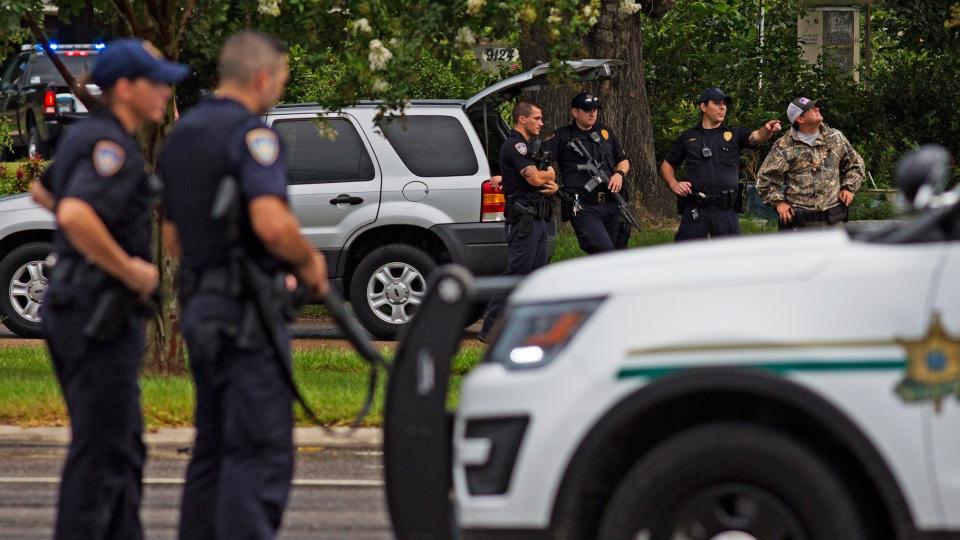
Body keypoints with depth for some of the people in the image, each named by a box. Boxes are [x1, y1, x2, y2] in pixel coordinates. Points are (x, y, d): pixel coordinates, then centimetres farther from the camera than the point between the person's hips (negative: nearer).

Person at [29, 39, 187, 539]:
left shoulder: (85, 137, 14)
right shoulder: (111, 146, -18)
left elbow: (42, 191, 32)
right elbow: (74, 216, -34)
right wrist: (129, 269, -23)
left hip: (70, 305, 10)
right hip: (100, 313, -10)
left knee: (123, 444, 16)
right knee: (101, 450, -7)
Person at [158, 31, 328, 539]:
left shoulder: (181, 135, 15)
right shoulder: (250, 134, -13)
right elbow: (272, 224, -27)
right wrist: (309, 263, -8)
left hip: (199, 306, 9)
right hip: (248, 313, -9)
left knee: (213, 450, 15)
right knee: (260, 454, -9)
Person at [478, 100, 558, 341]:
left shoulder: (530, 145, 21)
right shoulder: (515, 145, -11)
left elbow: (546, 181, 22)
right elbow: (534, 178, -22)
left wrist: (552, 185, -2)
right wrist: (550, 174, 0)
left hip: (537, 219, 10)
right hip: (523, 219, -10)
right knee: (516, 274, -11)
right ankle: (491, 328, -11)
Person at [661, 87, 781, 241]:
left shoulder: (734, 135, 9)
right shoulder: (687, 137, 12)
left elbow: (756, 136, -10)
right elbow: (667, 165, 19)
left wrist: (767, 130, -33)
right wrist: (674, 184, -1)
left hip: (725, 210, 0)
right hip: (694, 209, 0)